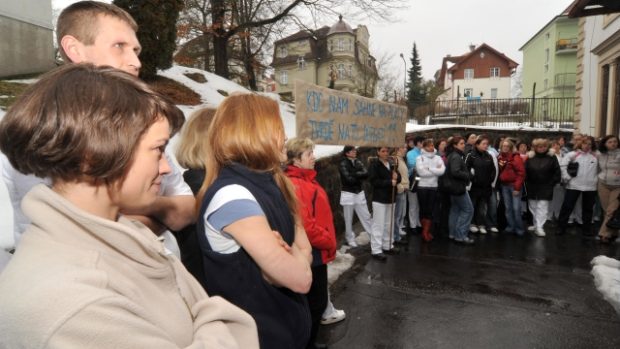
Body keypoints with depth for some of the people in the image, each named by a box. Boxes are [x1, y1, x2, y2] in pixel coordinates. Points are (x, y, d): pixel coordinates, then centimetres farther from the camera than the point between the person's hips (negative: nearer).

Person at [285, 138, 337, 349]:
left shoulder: (305, 180, 11)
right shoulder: (295, 185, -21)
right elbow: (304, 224, -28)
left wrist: (328, 242, 13)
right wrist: (328, 242, -15)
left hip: (317, 252, 10)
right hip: (312, 254, -10)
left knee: (317, 302, 21)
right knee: (316, 303, 5)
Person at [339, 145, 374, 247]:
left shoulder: (358, 162, 9)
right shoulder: (343, 164, -8)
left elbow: (366, 173, -5)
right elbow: (348, 179, -19)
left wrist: (355, 174, -18)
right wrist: (359, 177, -7)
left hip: (360, 193, 5)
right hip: (348, 194, -5)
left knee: (366, 216, 10)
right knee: (348, 219, 6)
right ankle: (350, 240, 18)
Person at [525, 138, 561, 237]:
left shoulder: (551, 157, -4)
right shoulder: (530, 157, 0)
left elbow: (557, 172, -3)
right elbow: (525, 172, 1)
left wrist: (552, 183, -6)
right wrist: (527, 183, -2)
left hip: (545, 188, -3)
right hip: (532, 187, 3)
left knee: (542, 207, -5)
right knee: (533, 207, 13)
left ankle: (539, 227, -3)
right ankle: (536, 224, 29)